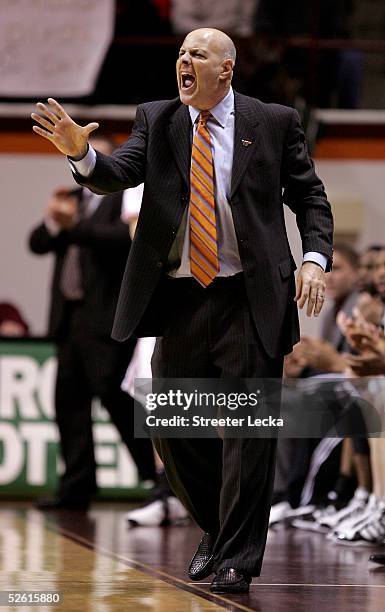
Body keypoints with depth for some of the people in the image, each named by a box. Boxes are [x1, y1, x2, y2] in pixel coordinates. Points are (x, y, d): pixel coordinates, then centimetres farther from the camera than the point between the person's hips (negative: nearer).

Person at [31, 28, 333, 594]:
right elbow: (118, 175, -7)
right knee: (173, 426, 8)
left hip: (250, 299, -3)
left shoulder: (274, 123, 2)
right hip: (181, 299, 3)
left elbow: (310, 197, 5)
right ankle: (215, 531, 30)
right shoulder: (156, 120, 7)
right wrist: (79, 153, -28)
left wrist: (315, 259, -11)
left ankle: (237, 559, 6)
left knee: (248, 428, -2)